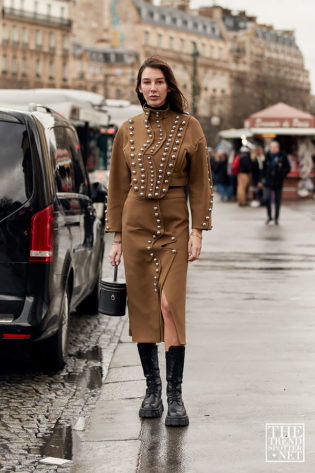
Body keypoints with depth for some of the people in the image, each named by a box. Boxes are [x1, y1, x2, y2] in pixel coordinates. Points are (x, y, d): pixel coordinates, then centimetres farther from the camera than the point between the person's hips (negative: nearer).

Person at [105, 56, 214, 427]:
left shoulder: (189, 127, 0)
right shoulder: (128, 131, 6)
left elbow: (200, 183, 2)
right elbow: (118, 186, 11)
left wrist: (198, 231, -4)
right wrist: (117, 236, 7)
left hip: (174, 226, -2)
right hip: (136, 225, 2)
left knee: (171, 305, -11)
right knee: (142, 308, 3)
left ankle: (175, 396, -5)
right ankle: (152, 388, 15)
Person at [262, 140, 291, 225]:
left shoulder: (282, 156, -6)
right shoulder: (268, 156, 2)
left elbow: (288, 168, 1)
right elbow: (264, 167, 15)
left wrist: (282, 176, -7)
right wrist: (264, 177, 7)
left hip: (278, 183, -1)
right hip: (268, 182, 2)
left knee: (277, 201, 6)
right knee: (266, 198, -10)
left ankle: (276, 218, 20)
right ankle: (269, 216, 10)